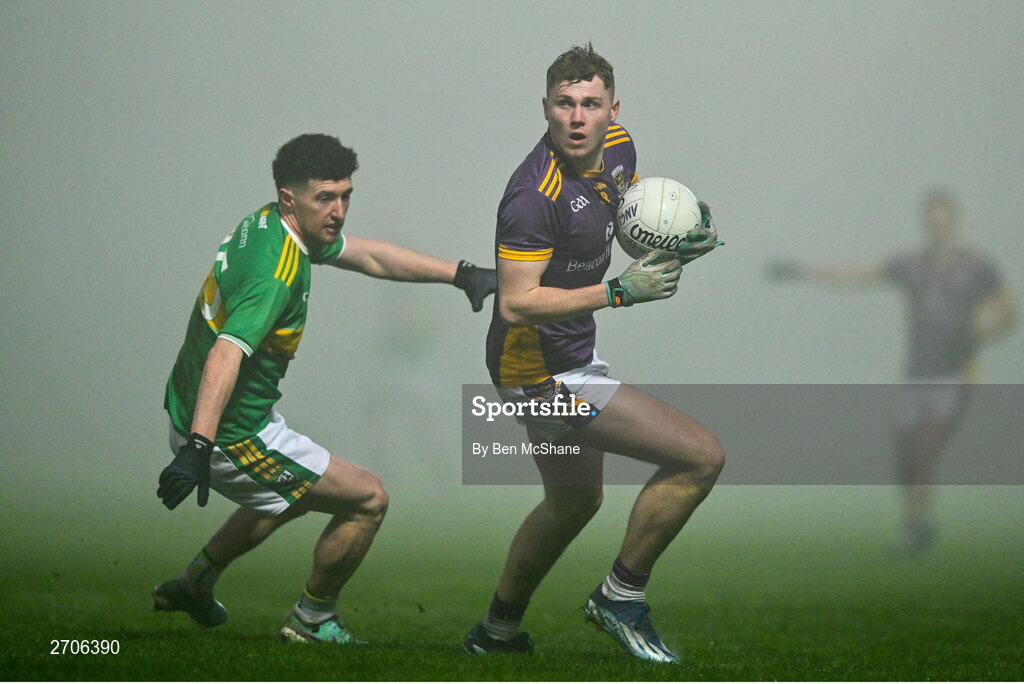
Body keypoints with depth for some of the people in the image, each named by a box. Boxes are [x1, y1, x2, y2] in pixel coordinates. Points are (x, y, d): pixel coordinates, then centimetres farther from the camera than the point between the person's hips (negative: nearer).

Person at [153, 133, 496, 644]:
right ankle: (312, 620, 17)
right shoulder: (276, 272, -28)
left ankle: (192, 584, 41)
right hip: (231, 438, -10)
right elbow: (227, 354, -41)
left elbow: (370, 256, 16)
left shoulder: (268, 224, 3)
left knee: (294, 495, 36)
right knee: (368, 500, 0)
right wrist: (198, 448, -52)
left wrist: (461, 274, 14)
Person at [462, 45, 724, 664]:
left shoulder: (618, 148, -1)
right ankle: (622, 597, 1)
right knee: (701, 456, -13)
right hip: (542, 372, -10)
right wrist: (618, 292, -35)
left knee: (575, 501, 30)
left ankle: (498, 630, 46)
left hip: (573, 358, 10)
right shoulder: (535, 194, -28)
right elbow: (515, 303, -31)